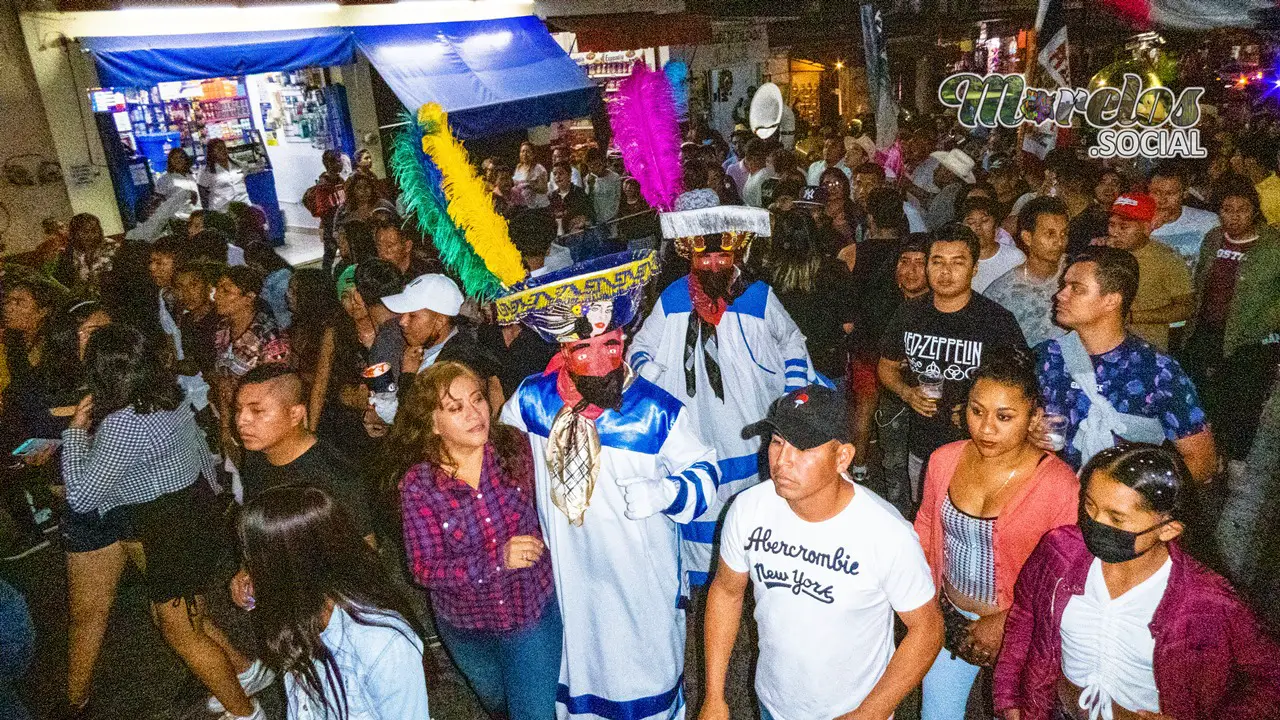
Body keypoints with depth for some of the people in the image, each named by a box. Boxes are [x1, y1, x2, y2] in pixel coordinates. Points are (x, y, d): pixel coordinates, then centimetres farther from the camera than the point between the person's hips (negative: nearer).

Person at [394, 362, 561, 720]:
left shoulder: (517, 448, -18)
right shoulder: (418, 485, -20)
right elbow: (424, 568, -21)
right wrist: (498, 558, -32)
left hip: (535, 608, -1)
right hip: (466, 624, 2)